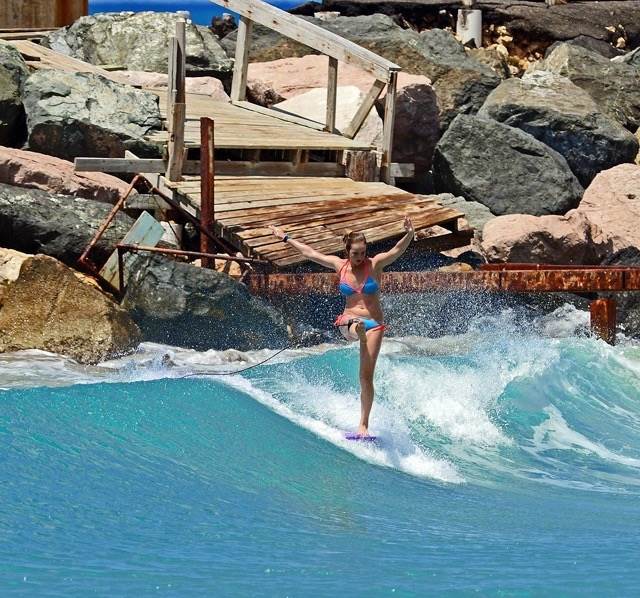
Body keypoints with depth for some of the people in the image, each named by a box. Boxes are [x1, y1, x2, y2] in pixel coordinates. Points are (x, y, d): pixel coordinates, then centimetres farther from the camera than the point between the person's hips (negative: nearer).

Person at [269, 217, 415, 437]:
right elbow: (310, 253, 14)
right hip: (348, 320, 2)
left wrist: (409, 235, -41)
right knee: (355, 324, -39)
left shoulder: (375, 264, -4)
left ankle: (363, 425, -5)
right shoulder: (339, 265, 4)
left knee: (366, 376, -8)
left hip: (374, 323, -2)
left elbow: (397, 250, -20)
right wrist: (285, 238, 21)